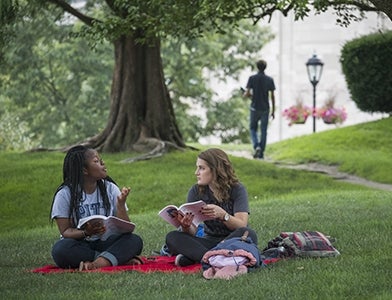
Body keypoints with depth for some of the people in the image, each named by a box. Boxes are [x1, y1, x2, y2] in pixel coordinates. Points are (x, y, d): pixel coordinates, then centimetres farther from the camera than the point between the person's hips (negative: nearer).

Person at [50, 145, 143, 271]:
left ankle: (95, 264, -39)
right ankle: (120, 258, -28)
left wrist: (121, 204, -18)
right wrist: (86, 232, -27)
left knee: (135, 240, -24)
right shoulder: (65, 194, -4)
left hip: (105, 243, 2)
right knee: (61, 249, -35)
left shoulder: (110, 188, 4)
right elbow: (65, 231, -7)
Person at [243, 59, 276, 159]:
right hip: (265, 109, 1)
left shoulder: (252, 78, -6)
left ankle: (256, 147, -9)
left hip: (255, 108, -1)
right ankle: (261, 153, 5)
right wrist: (273, 111, 6)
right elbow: (272, 96, -1)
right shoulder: (269, 80, -2)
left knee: (253, 129, 14)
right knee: (263, 131, 7)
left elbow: (246, 94, -9)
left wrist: (247, 94, 16)